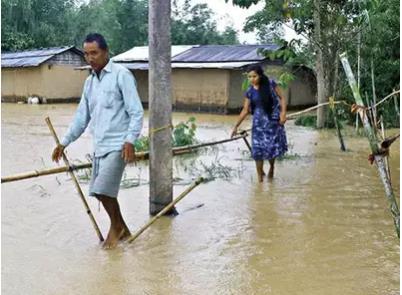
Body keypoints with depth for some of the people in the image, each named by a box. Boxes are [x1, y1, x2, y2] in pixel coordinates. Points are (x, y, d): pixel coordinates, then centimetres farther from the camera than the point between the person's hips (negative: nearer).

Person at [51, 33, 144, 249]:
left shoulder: (121, 75, -8)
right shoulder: (89, 81, 14)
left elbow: (136, 112, -12)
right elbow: (82, 116, 20)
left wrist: (130, 141, -22)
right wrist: (64, 143, 17)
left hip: (117, 145, -8)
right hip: (99, 145, 8)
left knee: (103, 189, -13)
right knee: (99, 191, 9)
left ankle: (116, 226, 12)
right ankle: (122, 229, 27)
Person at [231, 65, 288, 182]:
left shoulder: (271, 84, -5)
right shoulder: (249, 92, -1)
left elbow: (281, 98, 0)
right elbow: (245, 110, 4)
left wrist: (283, 112, -14)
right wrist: (236, 126, 2)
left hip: (273, 120, -1)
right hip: (259, 122, 1)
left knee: (273, 146, -1)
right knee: (258, 148, -4)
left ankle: (271, 166, 31)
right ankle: (260, 175, 12)